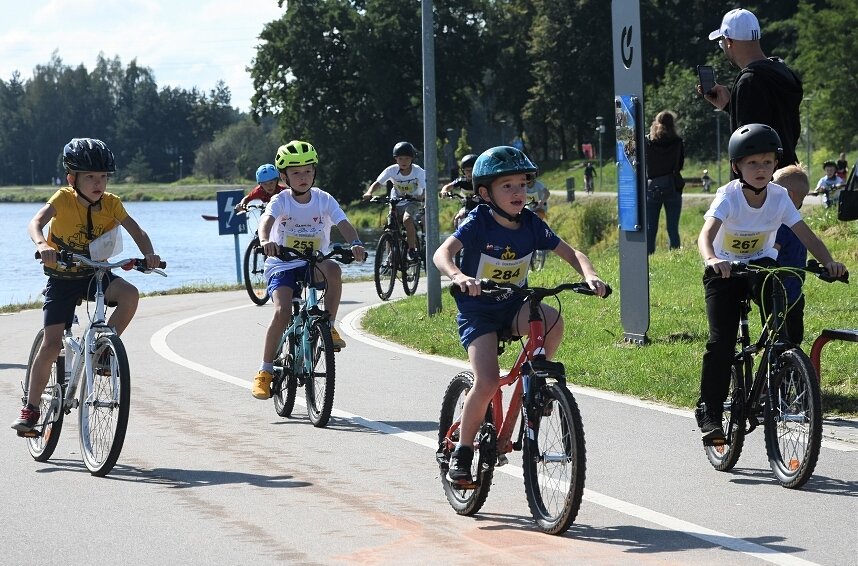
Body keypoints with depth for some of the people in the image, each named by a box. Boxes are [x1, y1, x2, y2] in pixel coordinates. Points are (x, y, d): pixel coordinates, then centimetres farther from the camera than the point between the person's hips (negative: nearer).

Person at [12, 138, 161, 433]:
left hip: (94, 274, 2)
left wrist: (149, 254, -35)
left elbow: (138, 233, -13)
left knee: (130, 294, -29)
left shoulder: (111, 203, -9)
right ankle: (30, 409, 4)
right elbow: (35, 223, -32)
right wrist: (42, 245, -54)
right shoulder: (63, 199, -17)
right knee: (51, 345, -10)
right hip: (62, 278, -2)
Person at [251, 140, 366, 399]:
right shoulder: (281, 201, -8)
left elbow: (344, 224, -16)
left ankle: (329, 328, -17)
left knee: (333, 269, -34)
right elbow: (266, 220, -28)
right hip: (282, 265, -1)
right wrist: (265, 241, -52)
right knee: (282, 312, -25)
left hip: (314, 263, 2)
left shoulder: (324, 200, -3)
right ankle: (265, 372, -12)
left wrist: (356, 243, -39)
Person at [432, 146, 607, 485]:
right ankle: (462, 451, -3)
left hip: (514, 307, 4)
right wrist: (458, 276, -52)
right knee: (487, 382, -23)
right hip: (478, 311, -4)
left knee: (552, 320, -30)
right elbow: (442, 253, -30)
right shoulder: (478, 223, -16)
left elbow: (570, 253, -3)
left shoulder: (531, 224, -4)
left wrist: (589, 275, -24)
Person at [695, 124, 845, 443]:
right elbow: (706, 234, -38)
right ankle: (709, 411, -4)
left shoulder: (779, 197, -13)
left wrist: (828, 262, -35)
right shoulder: (728, 196, -23)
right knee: (721, 342, -15)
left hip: (762, 265, 3)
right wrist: (711, 259, -60)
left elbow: (806, 236, -16)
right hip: (725, 271, -3)